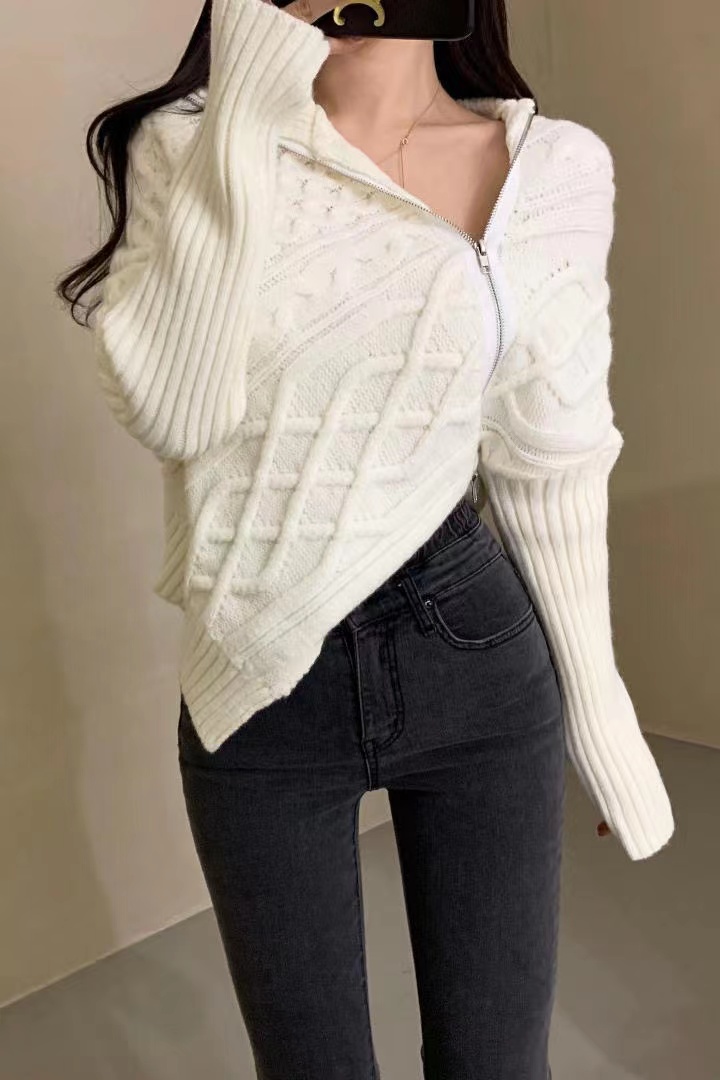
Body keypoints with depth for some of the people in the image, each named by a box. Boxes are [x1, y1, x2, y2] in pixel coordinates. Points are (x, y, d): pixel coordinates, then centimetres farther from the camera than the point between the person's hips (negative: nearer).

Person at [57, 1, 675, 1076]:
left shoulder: (555, 167, -1)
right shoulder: (191, 142, -3)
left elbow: (550, 463, 4)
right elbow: (170, 413, -19)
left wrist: (597, 702, 7)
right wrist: (245, 119, -21)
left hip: (476, 657, 1)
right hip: (261, 690, 0)